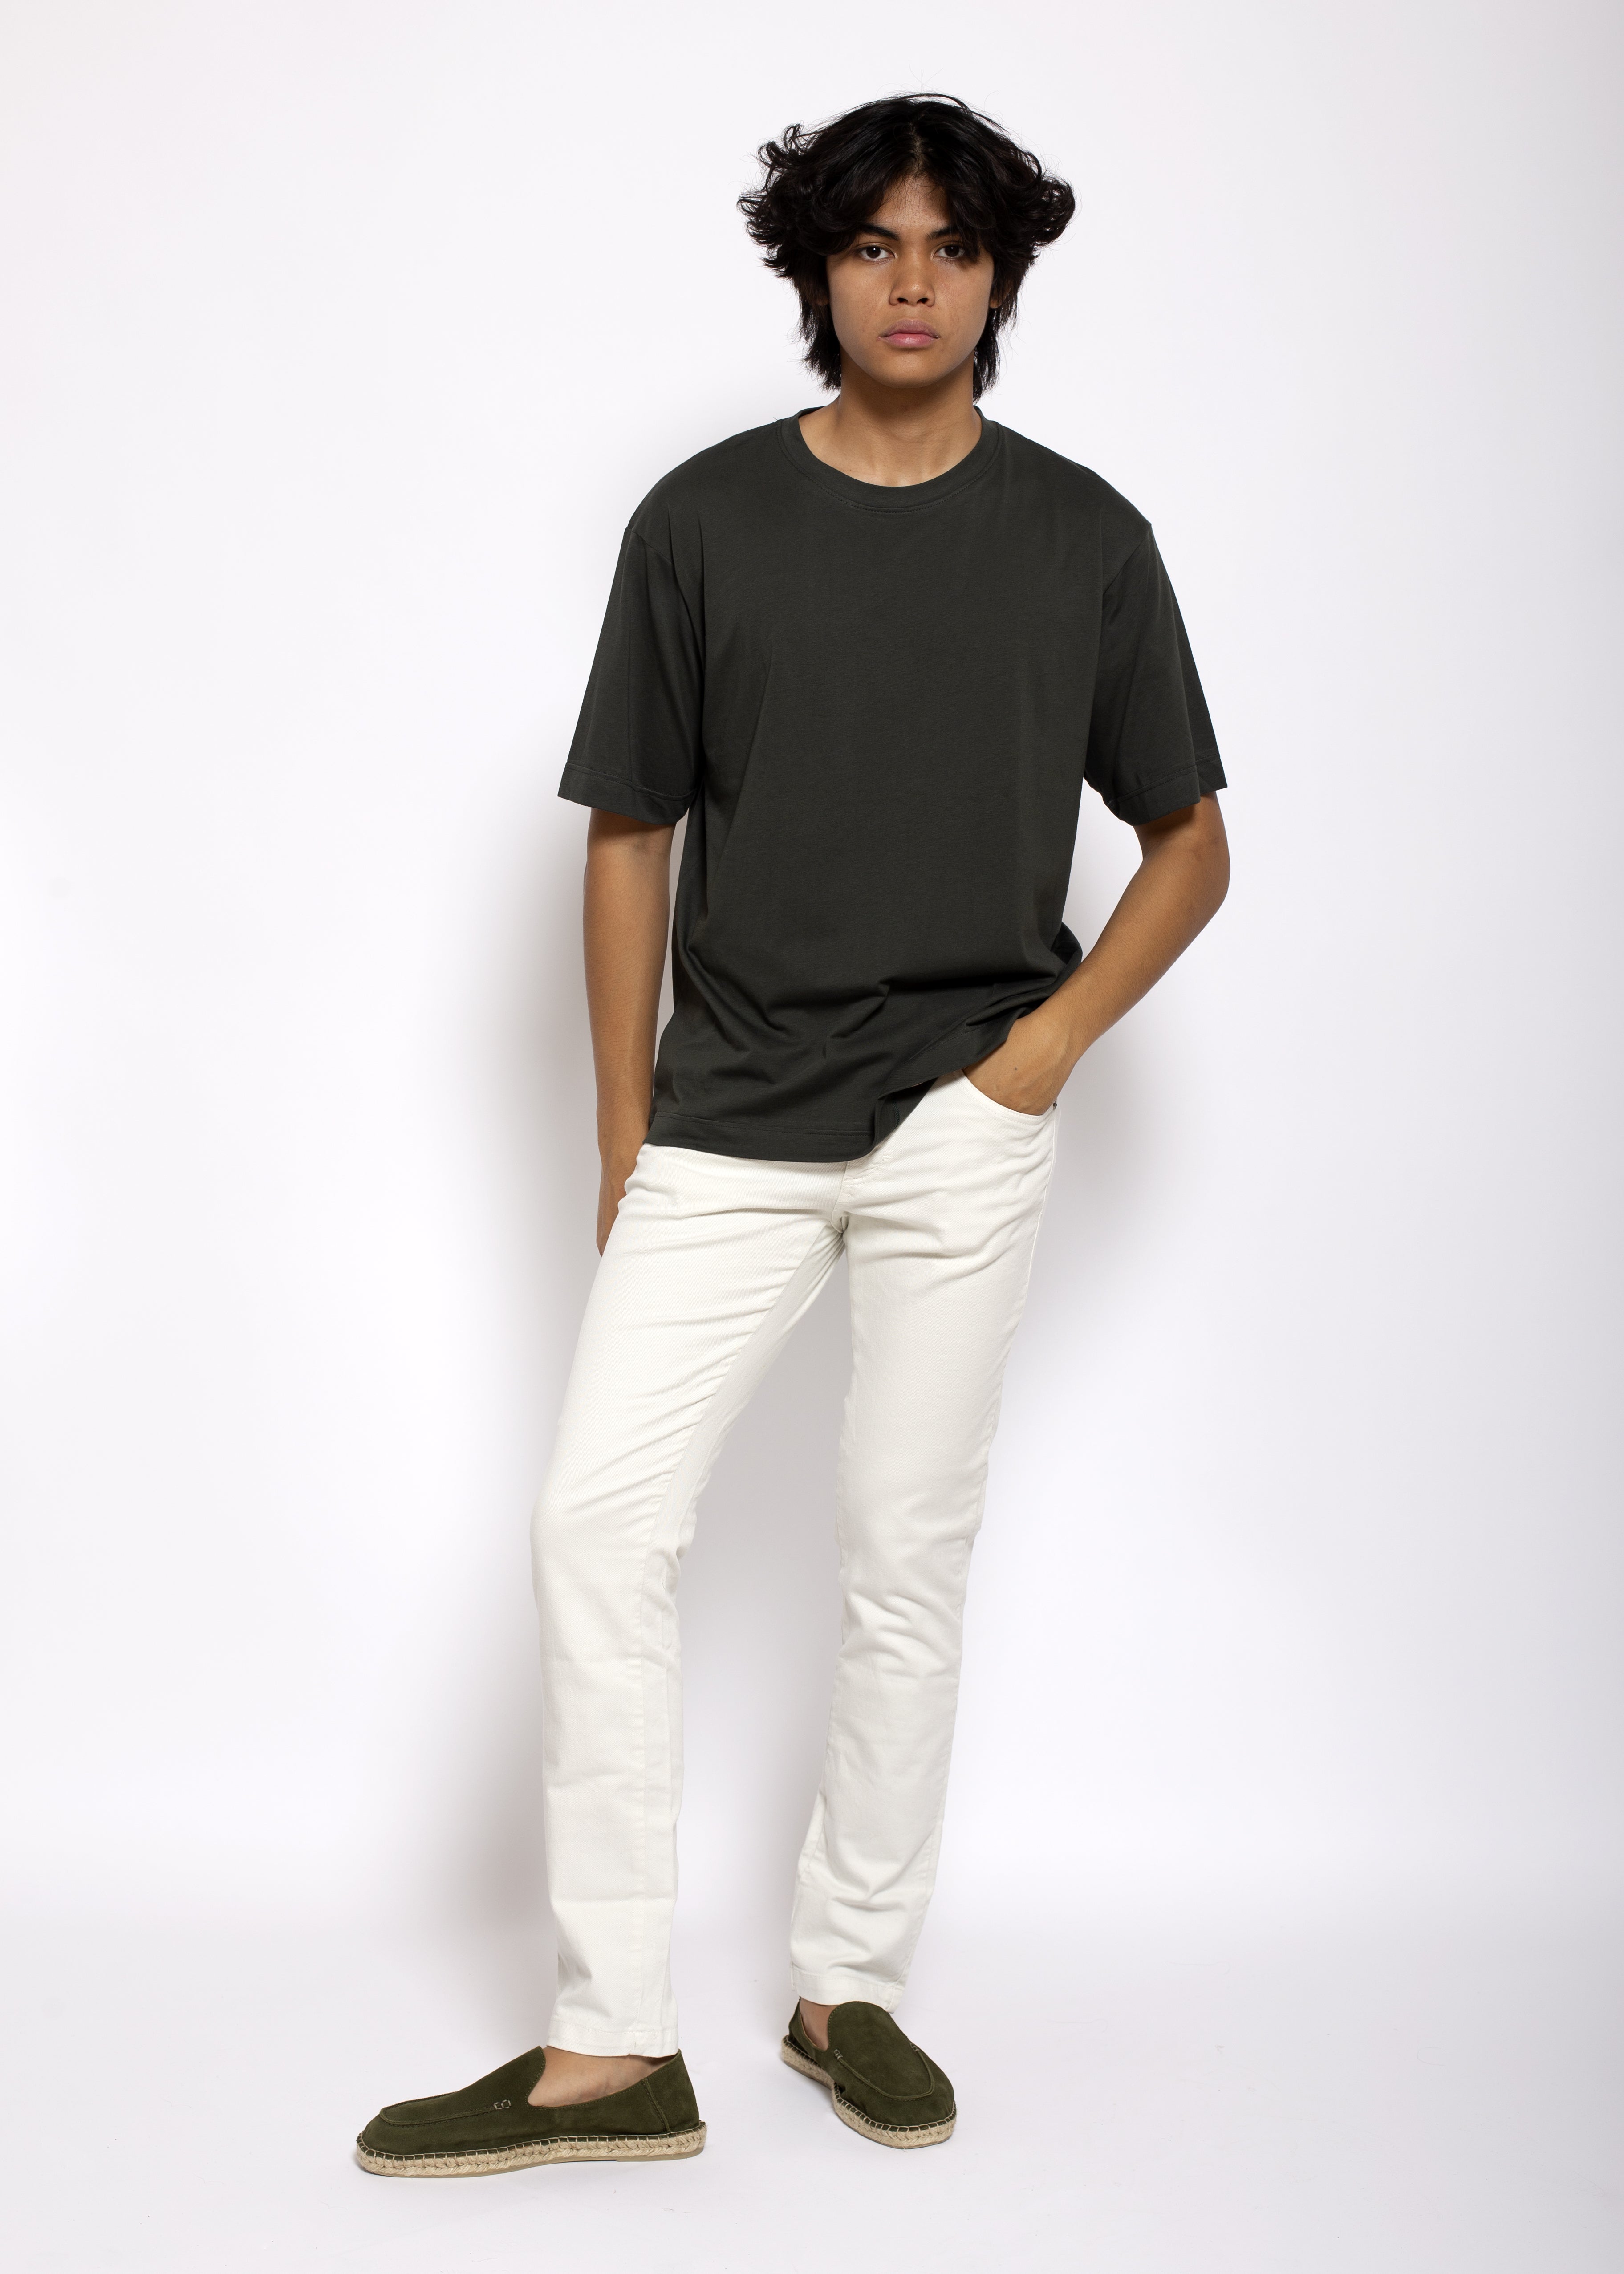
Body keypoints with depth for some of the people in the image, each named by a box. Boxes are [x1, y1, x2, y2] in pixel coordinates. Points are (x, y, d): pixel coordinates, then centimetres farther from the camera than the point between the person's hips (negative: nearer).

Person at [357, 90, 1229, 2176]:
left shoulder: (1080, 536, 4)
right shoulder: (706, 519, 3)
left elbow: (1190, 843, 11)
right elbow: (630, 834, 6)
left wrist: (1052, 1037, -4)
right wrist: (624, 1137, 4)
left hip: (961, 1124, 0)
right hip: (729, 1124, 1)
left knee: (909, 1550, 5)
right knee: (600, 1517, -8)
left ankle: (851, 1989, 22)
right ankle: (611, 2048, 2)